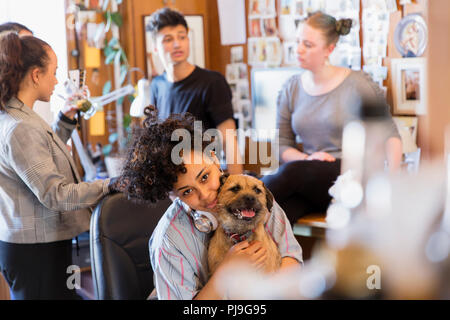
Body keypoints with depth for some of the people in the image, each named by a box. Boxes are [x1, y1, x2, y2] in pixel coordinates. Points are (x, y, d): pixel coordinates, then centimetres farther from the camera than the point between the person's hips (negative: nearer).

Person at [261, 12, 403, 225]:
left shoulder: (357, 84, -1)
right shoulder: (291, 88, 11)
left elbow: (390, 134, 3)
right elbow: (282, 145, 11)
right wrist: (307, 158, -10)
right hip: (309, 180, 3)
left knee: (292, 171, -35)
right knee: (276, 214, -34)